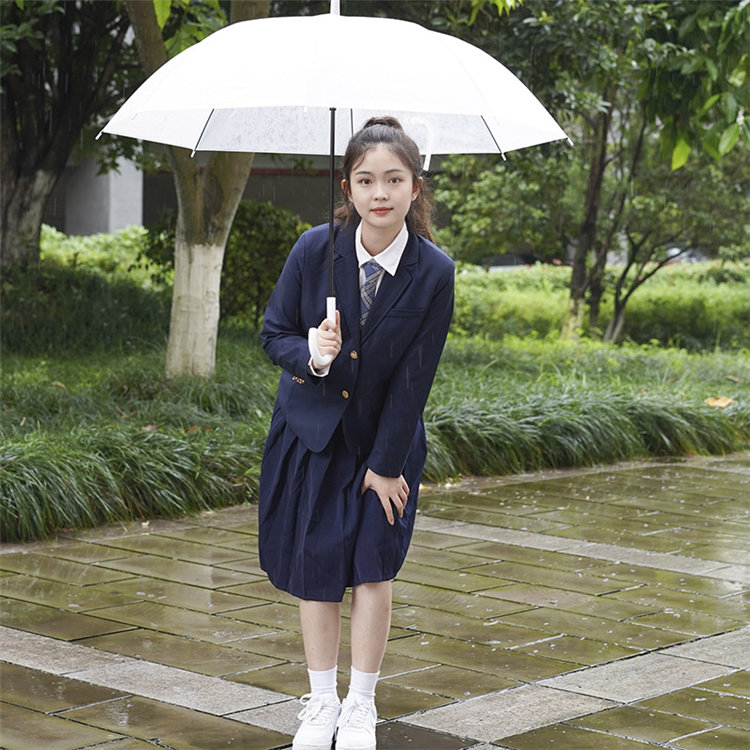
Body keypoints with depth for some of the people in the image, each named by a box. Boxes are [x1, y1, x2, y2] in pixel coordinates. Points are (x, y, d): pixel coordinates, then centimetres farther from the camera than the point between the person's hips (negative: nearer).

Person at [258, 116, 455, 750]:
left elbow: (414, 378, -13)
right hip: (312, 433, 1)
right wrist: (311, 354, -27)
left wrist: (385, 464, -11)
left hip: (388, 442, -1)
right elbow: (275, 334, -4)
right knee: (315, 572, 5)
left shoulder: (434, 273, -17)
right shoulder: (315, 250, -15)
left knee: (374, 569, -3)